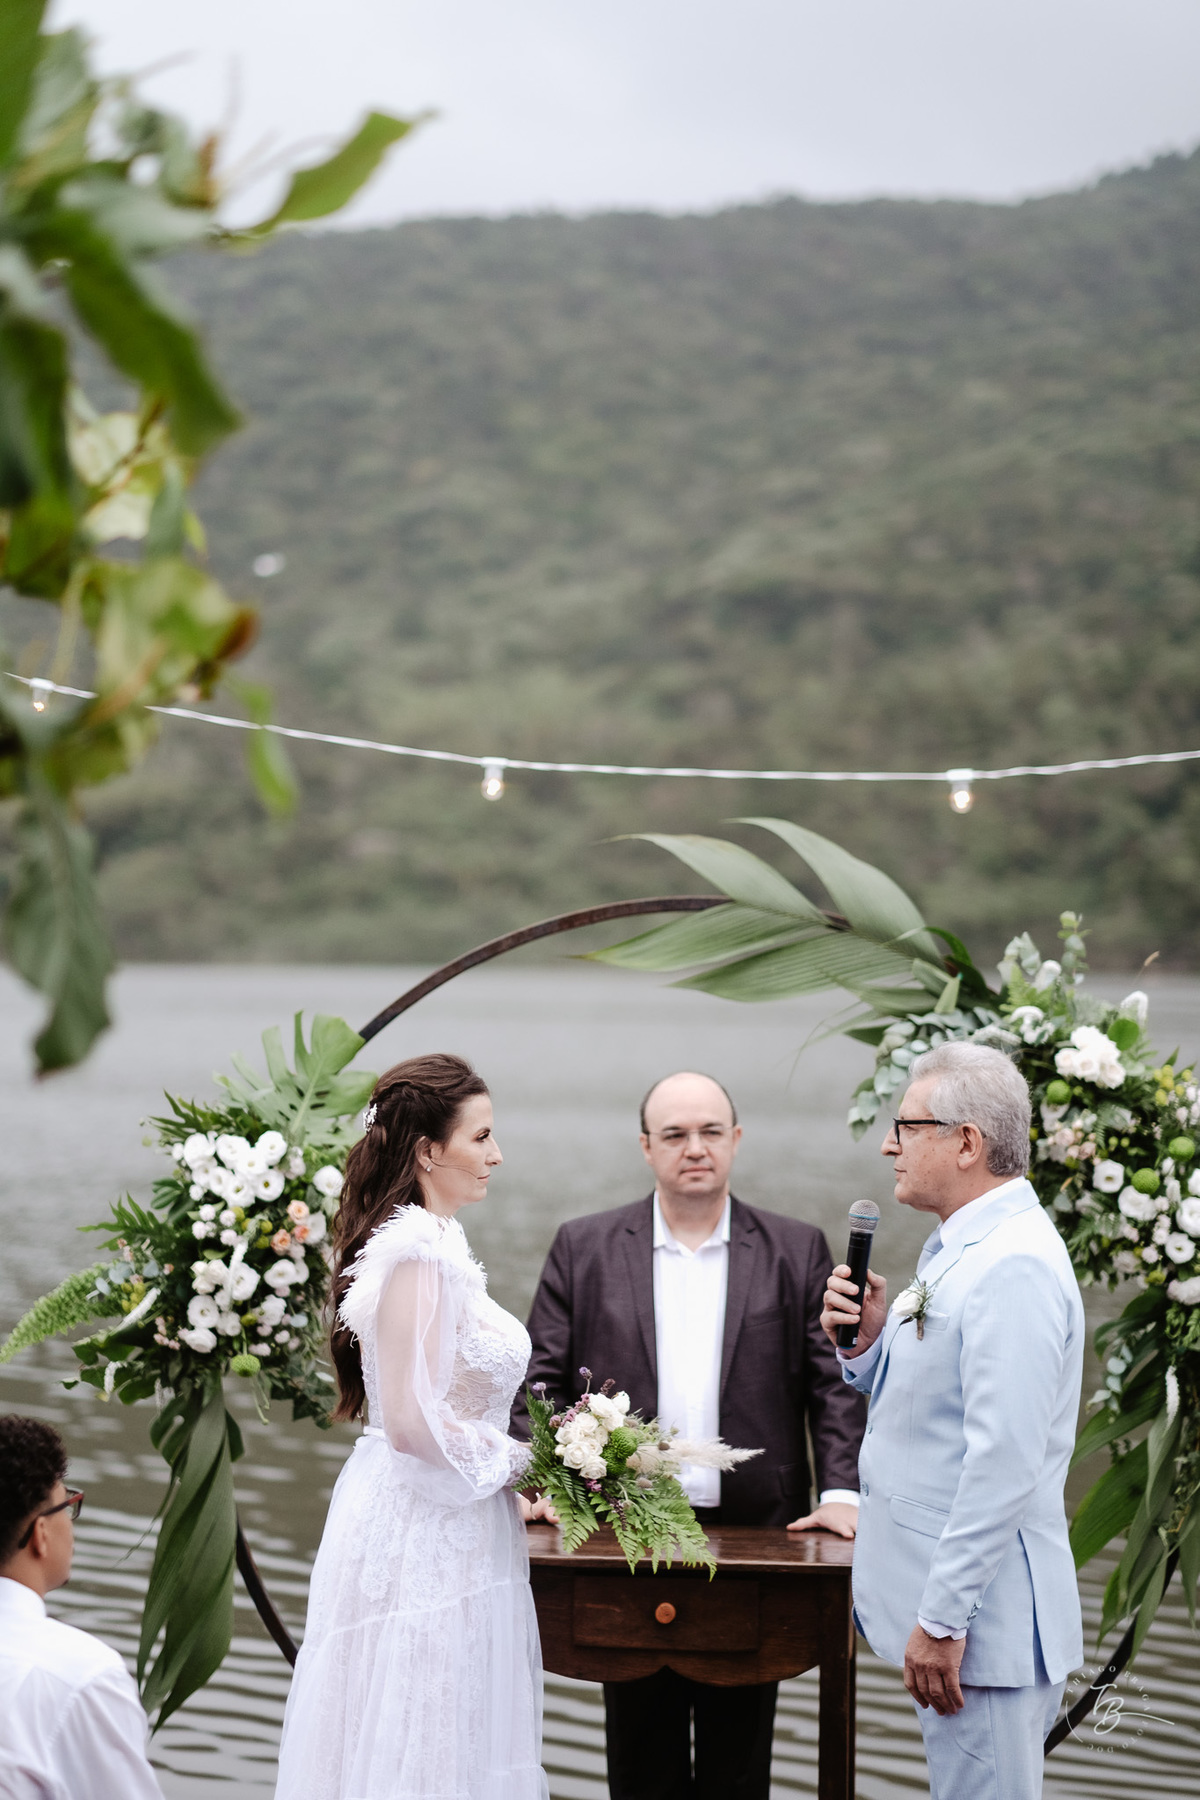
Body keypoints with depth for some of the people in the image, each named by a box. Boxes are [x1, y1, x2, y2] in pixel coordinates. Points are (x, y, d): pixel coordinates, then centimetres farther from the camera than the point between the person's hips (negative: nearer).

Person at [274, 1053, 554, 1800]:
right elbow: (412, 1422, -23)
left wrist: (510, 1489, 13)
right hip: (426, 1542, -9)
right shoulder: (419, 1254, -18)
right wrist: (522, 1461, -11)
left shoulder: (430, 1243, 12)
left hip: (443, 1530, 9)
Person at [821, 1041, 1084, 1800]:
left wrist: (942, 1620, -24)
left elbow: (1006, 1463, -25)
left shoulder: (1013, 1267, -20)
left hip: (983, 1617, -11)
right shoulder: (961, 1248, 14)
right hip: (944, 1598, 11)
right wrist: (867, 1340, 2)